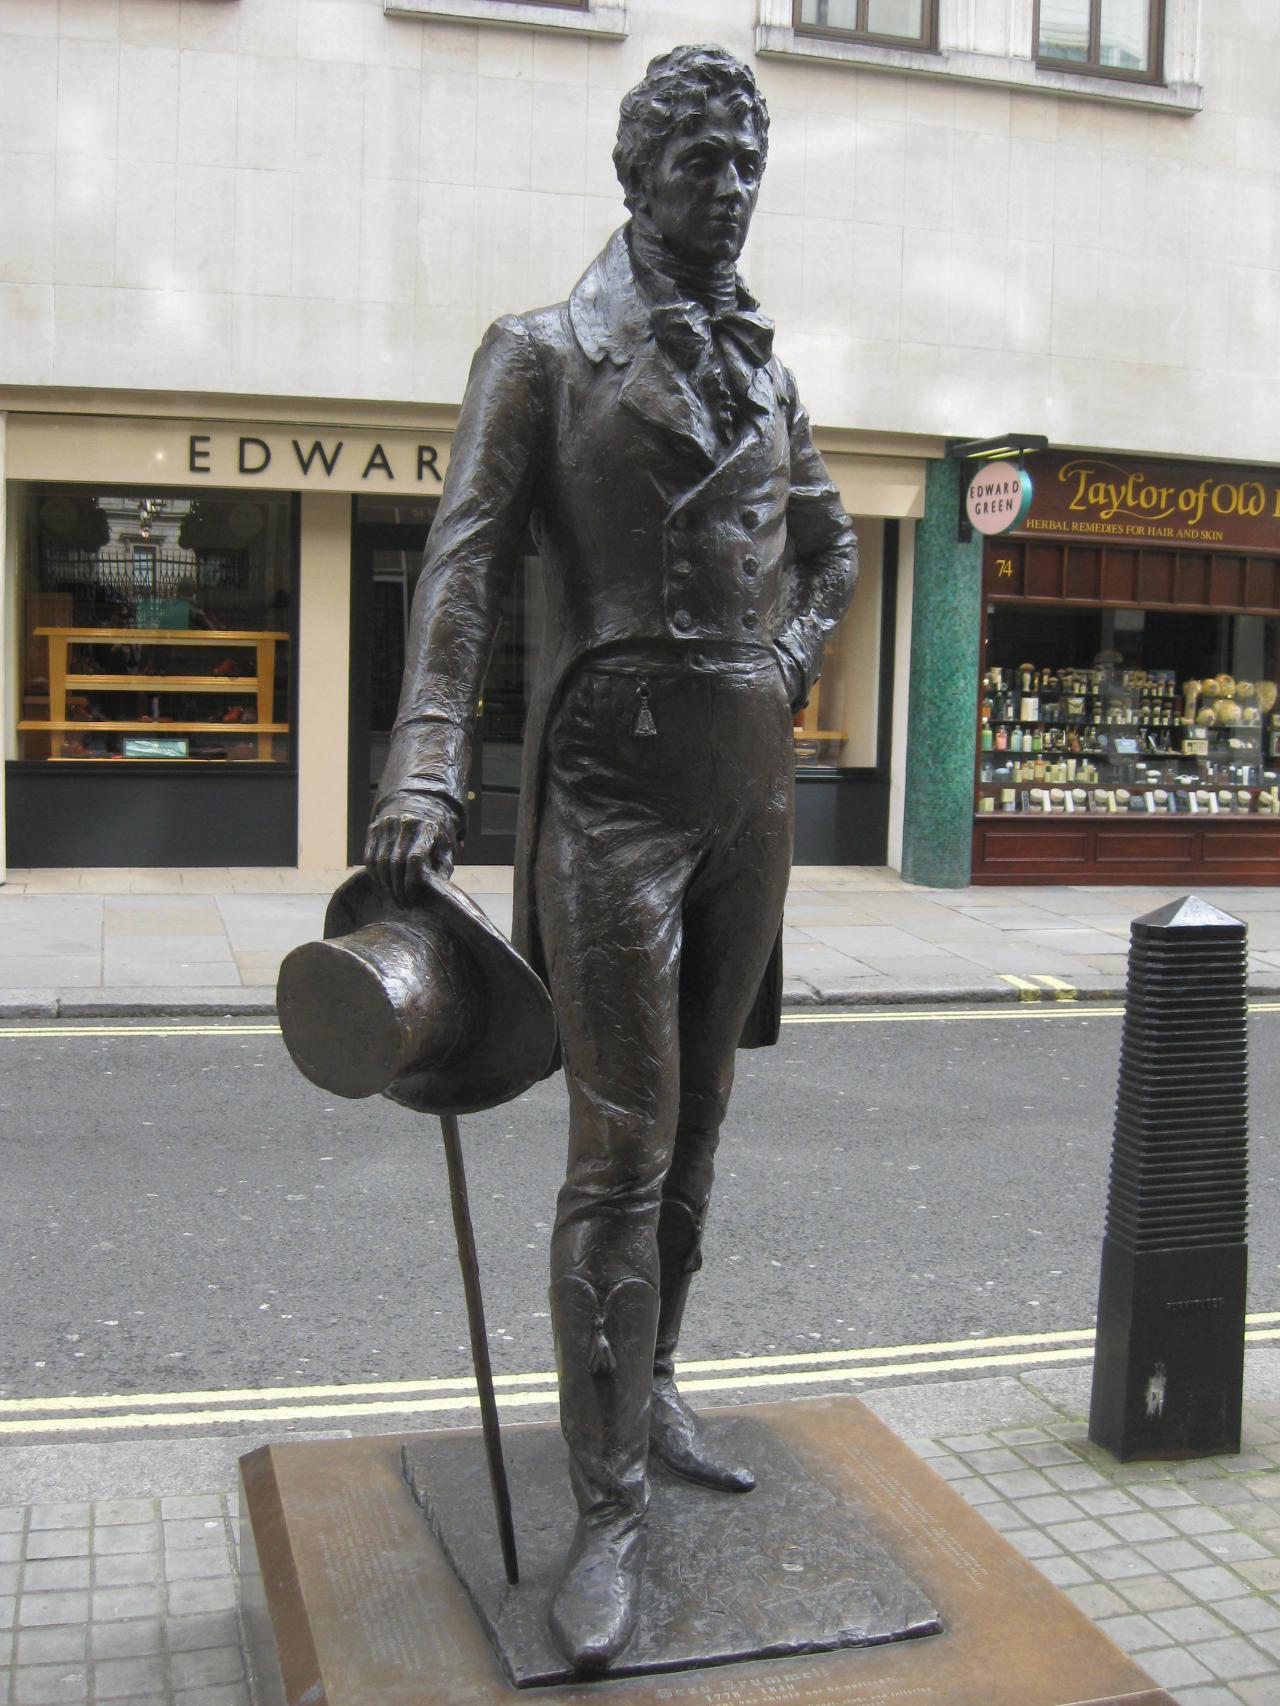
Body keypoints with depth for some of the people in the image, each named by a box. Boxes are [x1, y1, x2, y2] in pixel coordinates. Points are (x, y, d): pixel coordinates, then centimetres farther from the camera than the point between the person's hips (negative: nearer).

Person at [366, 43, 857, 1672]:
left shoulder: (762, 369, 17)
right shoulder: (543, 351, 0)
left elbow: (827, 546, 28)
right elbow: (466, 555, -10)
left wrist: (783, 670, 9)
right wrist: (428, 766, -22)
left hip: (750, 775, 6)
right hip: (612, 768, -6)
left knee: (696, 1117, 12)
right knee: (619, 1145, -9)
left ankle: (644, 1387, 30)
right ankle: (608, 1518, -1)